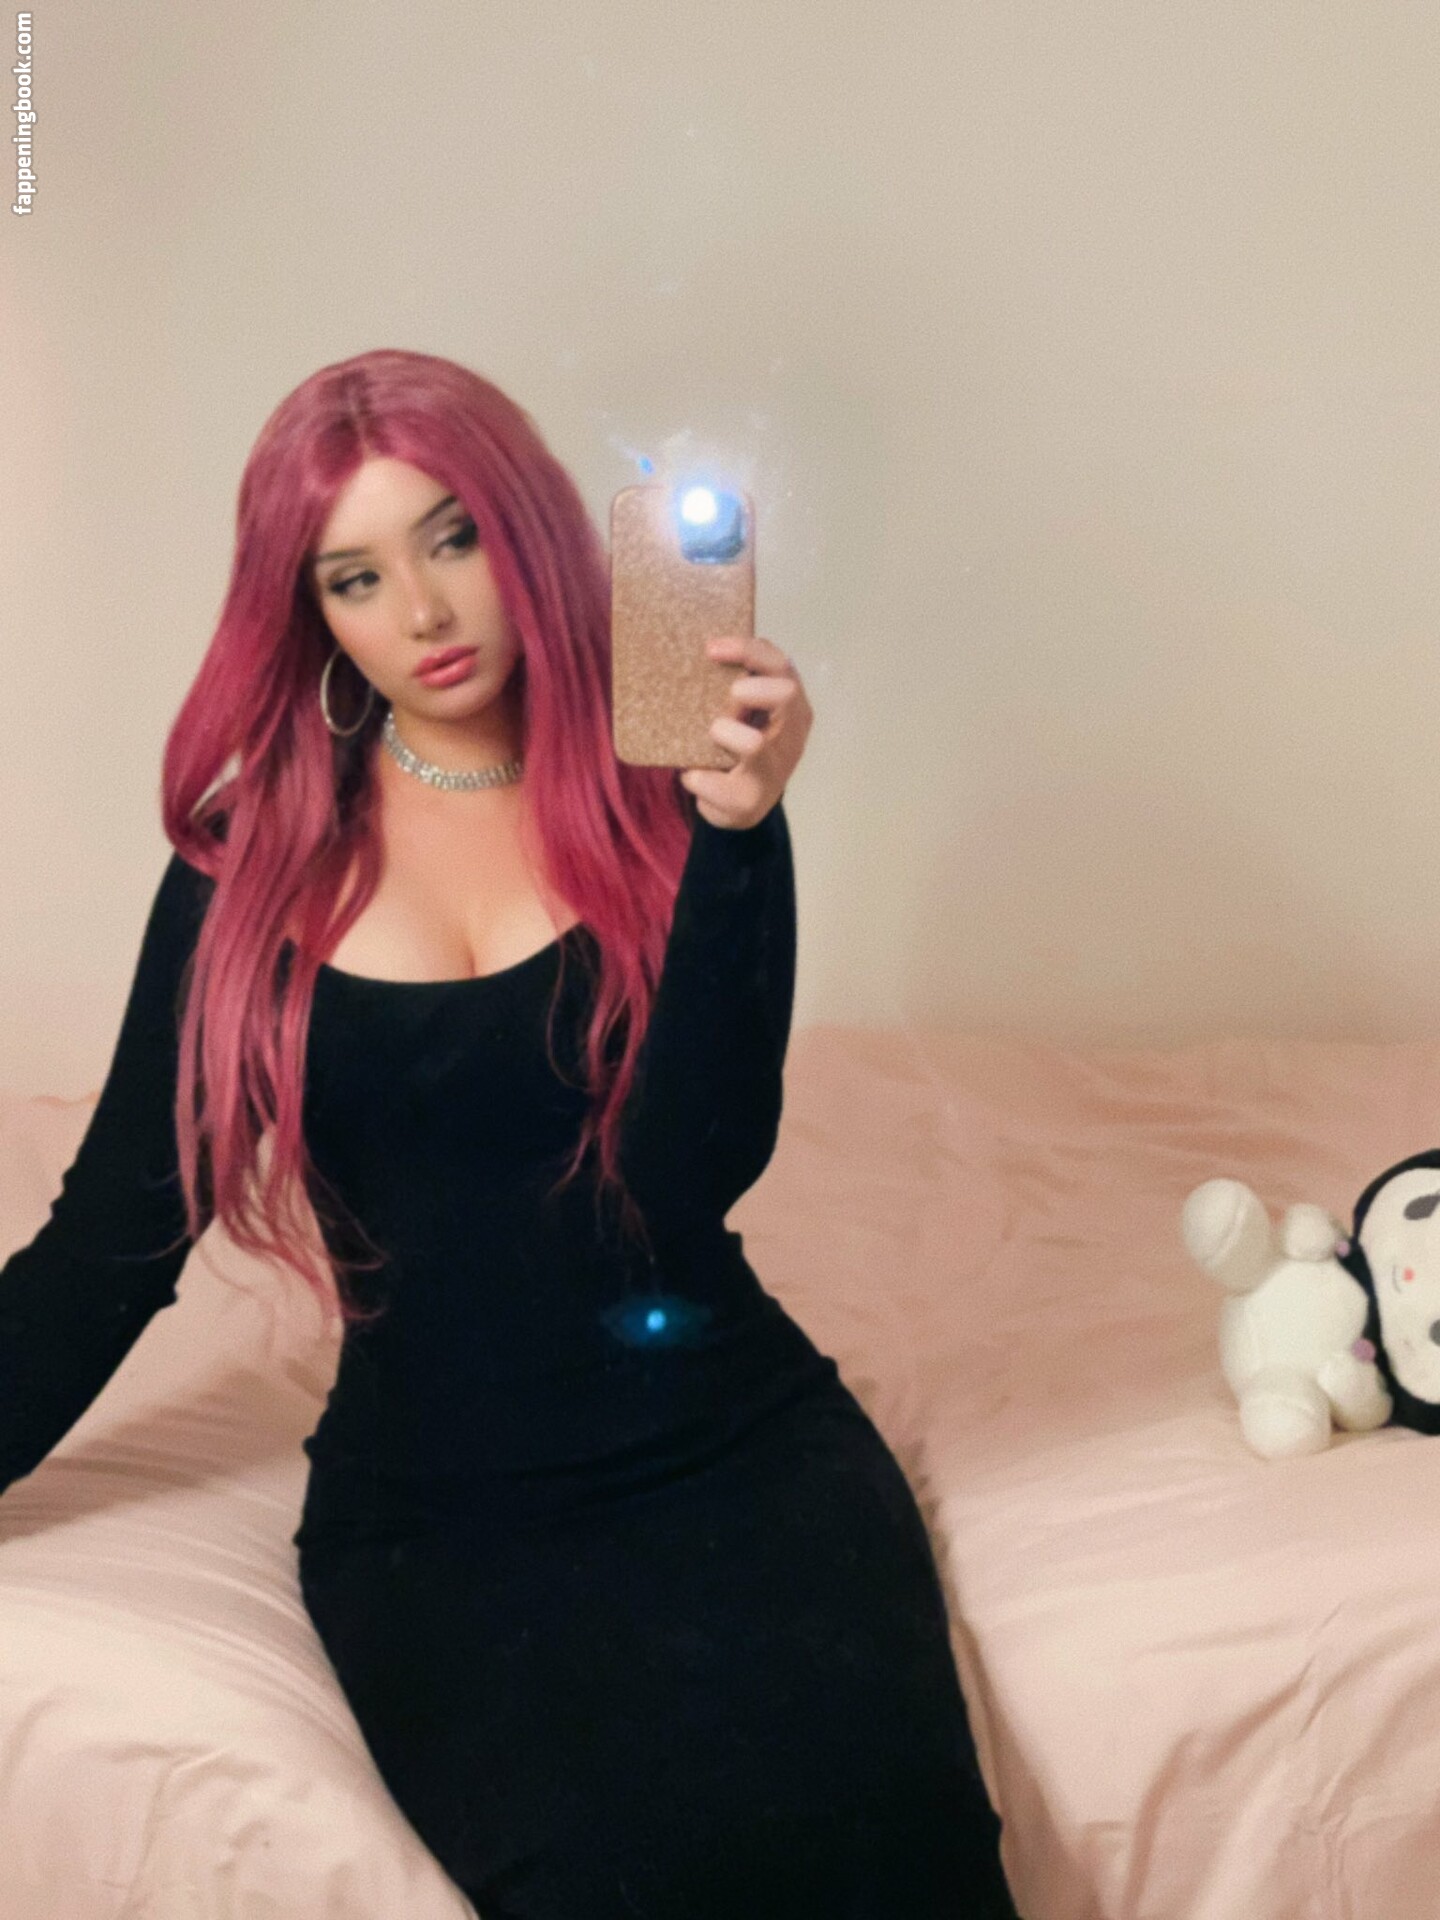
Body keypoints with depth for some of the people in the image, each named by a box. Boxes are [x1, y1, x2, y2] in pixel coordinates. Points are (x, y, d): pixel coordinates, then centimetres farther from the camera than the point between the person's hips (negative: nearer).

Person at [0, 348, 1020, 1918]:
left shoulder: (663, 798, 2)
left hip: (729, 1438, 0)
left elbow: (690, 1171, -12)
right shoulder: (255, 860, 4)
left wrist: (733, 829, -20)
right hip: (437, 1510, 0)